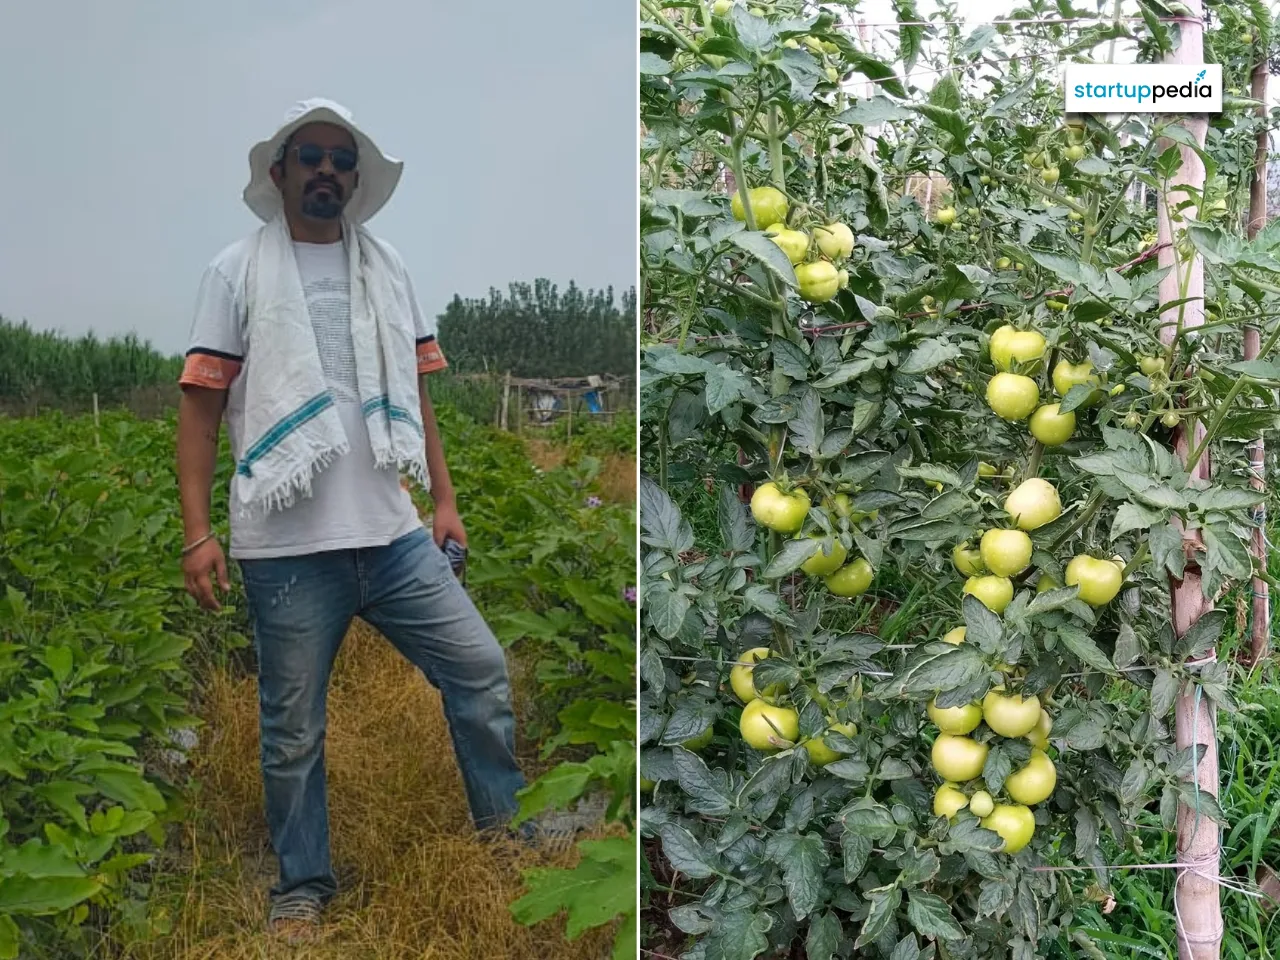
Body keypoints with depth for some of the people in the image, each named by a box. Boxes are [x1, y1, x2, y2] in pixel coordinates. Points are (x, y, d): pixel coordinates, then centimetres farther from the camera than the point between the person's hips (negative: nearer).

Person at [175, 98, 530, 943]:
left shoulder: (387, 267, 11)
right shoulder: (237, 272, 1)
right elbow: (200, 409, -2)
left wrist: (445, 498, 8)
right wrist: (198, 533, -9)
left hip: (395, 534, 4)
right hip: (288, 548, -3)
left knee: (481, 670, 3)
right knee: (293, 730, 6)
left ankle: (506, 828, 22)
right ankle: (302, 888, 24)